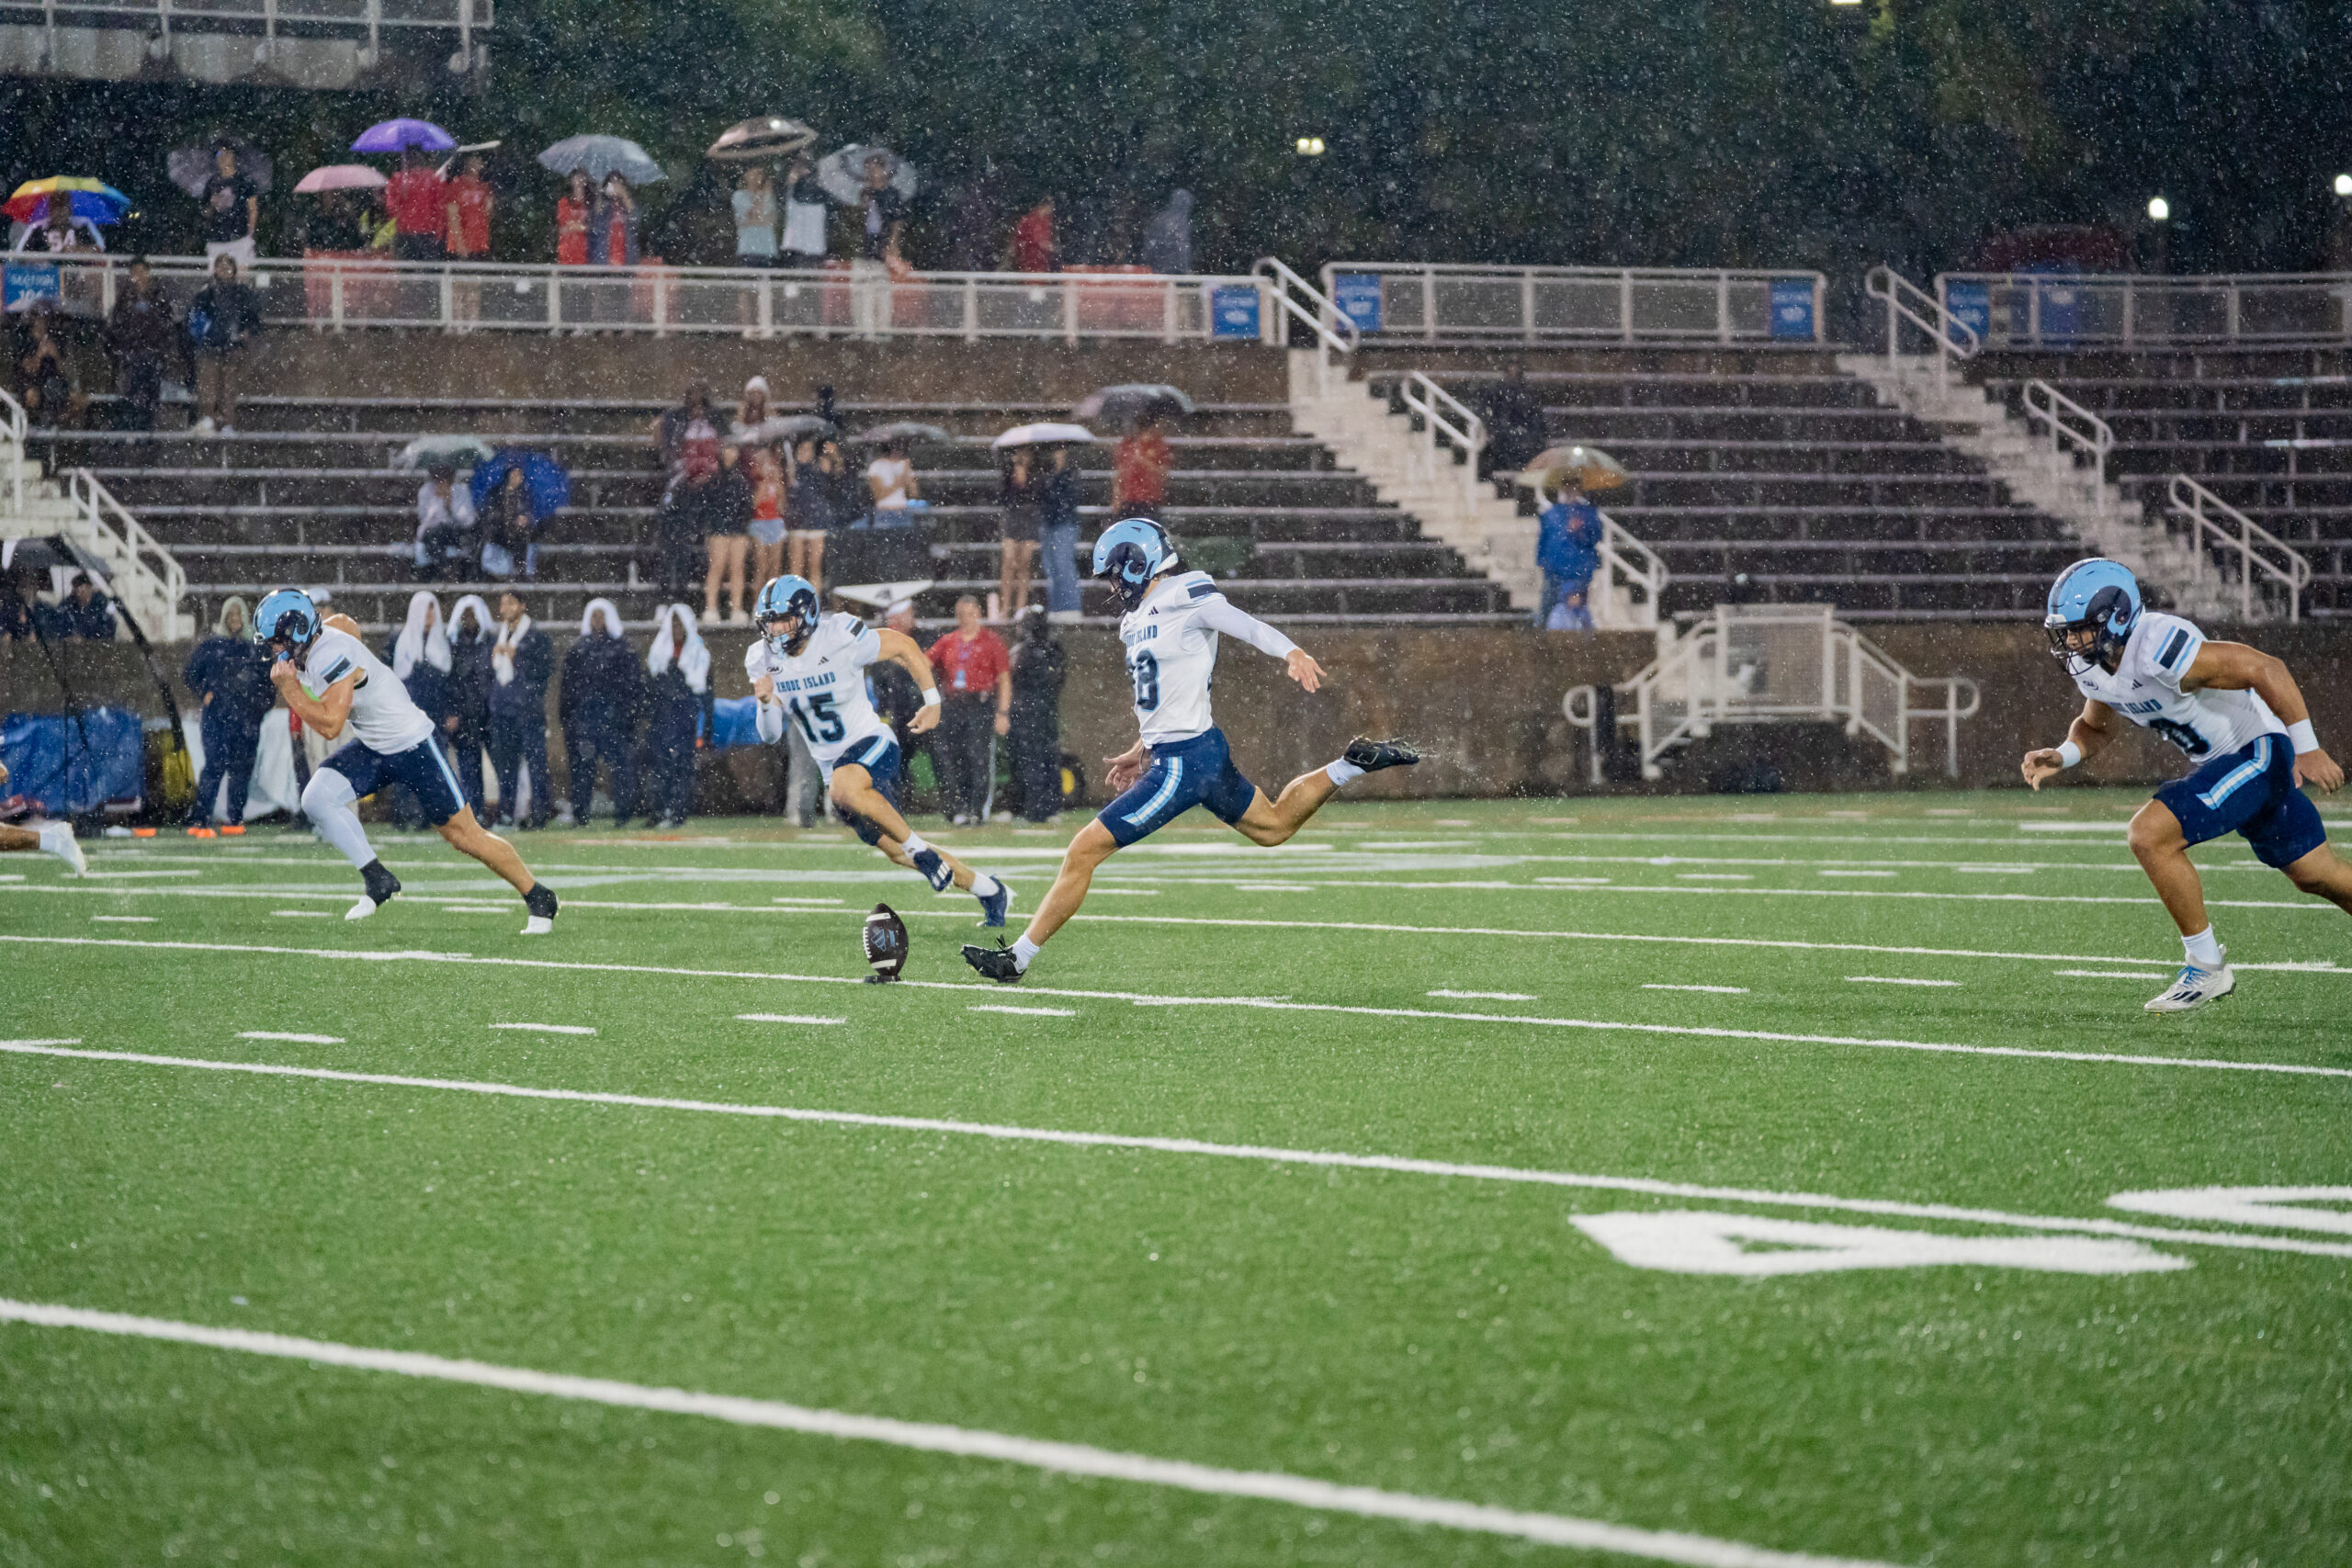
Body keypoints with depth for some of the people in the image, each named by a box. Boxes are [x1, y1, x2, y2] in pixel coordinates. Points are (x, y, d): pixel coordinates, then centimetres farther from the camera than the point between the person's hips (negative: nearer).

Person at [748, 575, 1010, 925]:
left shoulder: (841, 640, -20)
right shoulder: (761, 661, -5)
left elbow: (905, 647, -5)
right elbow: (771, 735, -3)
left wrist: (932, 701, -3)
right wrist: (766, 702, -24)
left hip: (871, 744, -6)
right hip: (831, 763, 6)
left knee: (845, 788, -40)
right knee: (897, 852, 9)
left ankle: (920, 849, -22)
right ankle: (988, 890, 27)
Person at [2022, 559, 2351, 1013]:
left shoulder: (2158, 648, -31)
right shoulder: (2090, 666, -3)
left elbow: (2265, 669, -28)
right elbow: (2097, 726, 17)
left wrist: (2307, 749, -25)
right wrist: (2063, 756, -4)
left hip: (2257, 750, -9)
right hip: (2220, 763, 9)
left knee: (2151, 834, -21)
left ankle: (2206, 966, -8)